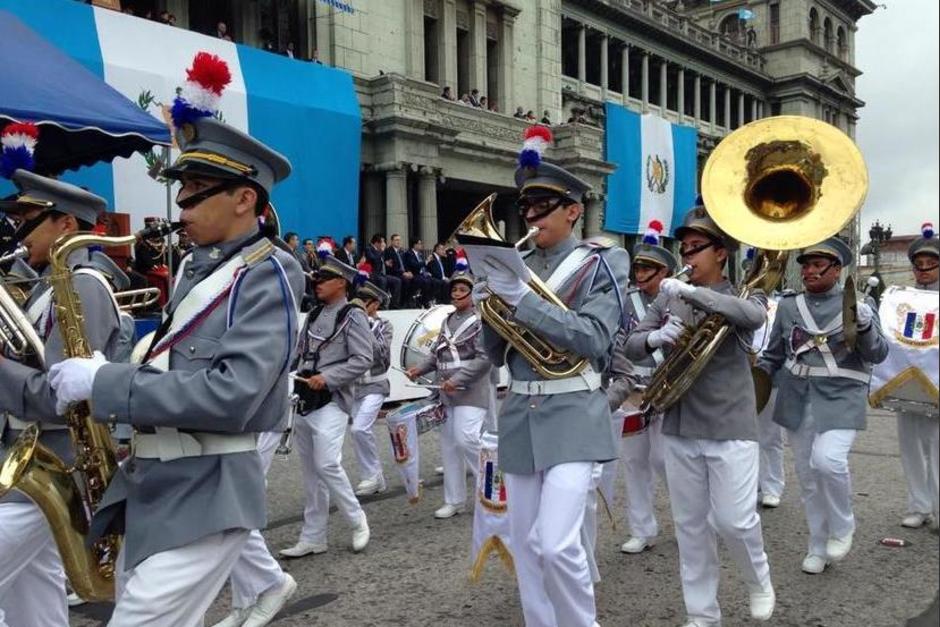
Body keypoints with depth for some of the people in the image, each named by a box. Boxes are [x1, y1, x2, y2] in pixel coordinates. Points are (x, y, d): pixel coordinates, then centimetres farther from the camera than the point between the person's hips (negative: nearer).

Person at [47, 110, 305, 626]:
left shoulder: (268, 275, -15)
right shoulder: (196, 267, 11)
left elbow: (230, 396, -25)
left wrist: (103, 383, -20)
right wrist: (102, 377, 4)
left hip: (206, 494, -9)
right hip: (150, 484, 9)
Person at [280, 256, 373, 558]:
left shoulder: (353, 316, -7)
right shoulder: (314, 315, 15)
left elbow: (363, 360, -14)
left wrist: (327, 378, -18)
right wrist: (300, 378, 7)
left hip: (331, 402, -7)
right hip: (305, 402, 8)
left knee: (327, 464, -16)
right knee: (311, 471, 11)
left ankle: (357, 521, 6)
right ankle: (312, 538, 19)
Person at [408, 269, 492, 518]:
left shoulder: (480, 321, -8)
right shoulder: (448, 321, 13)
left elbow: (484, 358, -16)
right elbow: (437, 353, 18)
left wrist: (458, 380, -20)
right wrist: (420, 369, 1)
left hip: (470, 393, -7)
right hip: (446, 394, 7)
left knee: (466, 439, -14)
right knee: (449, 444, 10)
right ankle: (454, 500, 21)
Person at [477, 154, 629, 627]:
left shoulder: (601, 262, -3)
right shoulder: (515, 268, 10)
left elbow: (593, 339, -18)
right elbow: (498, 355, 11)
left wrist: (521, 298, -23)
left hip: (573, 415, -5)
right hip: (520, 415, 5)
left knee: (556, 543, -14)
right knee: (525, 544, 11)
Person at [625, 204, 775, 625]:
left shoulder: (740, 293, -2)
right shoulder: (668, 297, 7)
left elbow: (755, 315, -26)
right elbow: (632, 346, 4)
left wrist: (692, 292, -32)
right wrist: (655, 337, -19)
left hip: (730, 426, -3)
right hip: (678, 427, 4)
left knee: (734, 519, -2)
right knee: (690, 525, 10)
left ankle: (758, 579, 30)